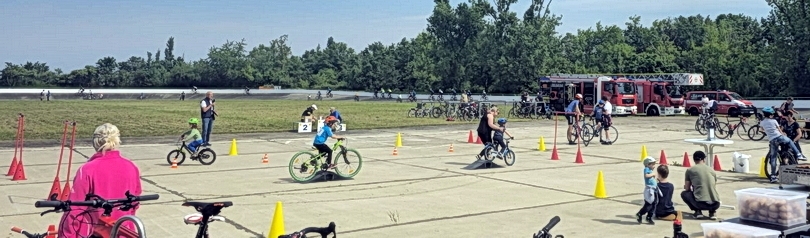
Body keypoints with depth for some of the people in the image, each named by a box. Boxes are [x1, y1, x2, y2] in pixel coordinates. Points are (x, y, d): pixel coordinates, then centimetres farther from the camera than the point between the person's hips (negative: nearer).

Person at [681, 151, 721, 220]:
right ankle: (712, 212, 12)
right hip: (715, 204, 4)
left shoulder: (690, 170, 7)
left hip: (701, 203, -4)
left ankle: (698, 211, 7)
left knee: (684, 194, 24)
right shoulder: (711, 170, 16)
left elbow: (687, 188, 14)